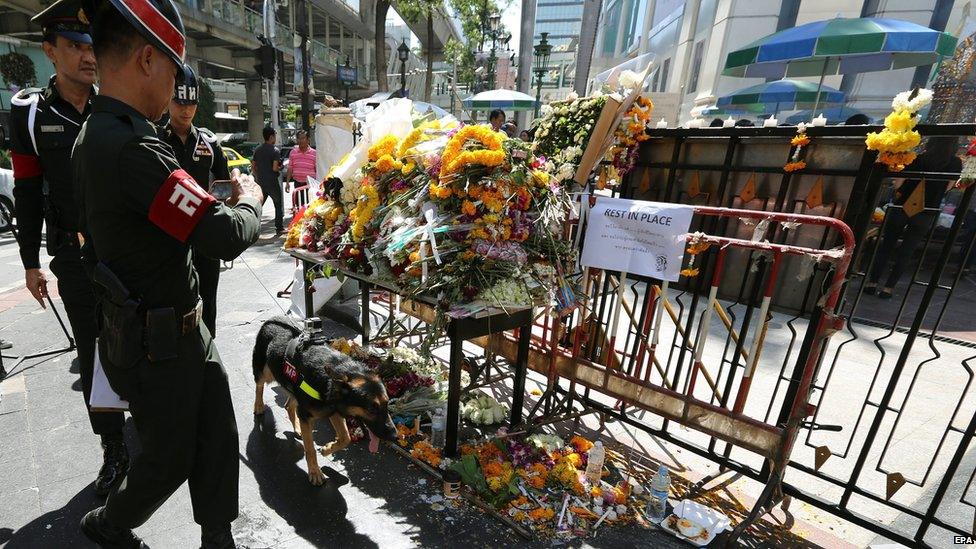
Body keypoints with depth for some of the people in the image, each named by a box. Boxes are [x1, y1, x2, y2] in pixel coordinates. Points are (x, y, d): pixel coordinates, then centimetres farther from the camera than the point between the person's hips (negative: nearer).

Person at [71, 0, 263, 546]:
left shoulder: (94, 136, 7)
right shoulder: (131, 146, -26)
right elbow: (227, 236, -30)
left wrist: (217, 198, 4)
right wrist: (250, 200, -10)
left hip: (183, 329, 9)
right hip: (157, 346, -9)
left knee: (218, 438, 19)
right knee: (170, 459, 17)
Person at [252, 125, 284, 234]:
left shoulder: (257, 149, 9)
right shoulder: (275, 150, -11)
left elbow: (253, 167, 10)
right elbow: (275, 168, -20)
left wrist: (258, 177, 21)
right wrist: (280, 168, 1)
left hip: (260, 182, 6)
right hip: (272, 182, -6)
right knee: (279, 205, 7)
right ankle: (280, 228, 8)